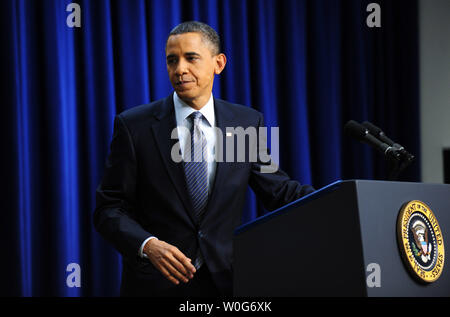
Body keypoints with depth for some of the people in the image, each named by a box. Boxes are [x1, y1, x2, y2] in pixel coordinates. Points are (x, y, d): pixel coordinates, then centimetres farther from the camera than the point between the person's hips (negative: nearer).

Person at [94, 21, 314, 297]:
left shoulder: (247, 123, 3)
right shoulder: (134, 126, -3)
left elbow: (279, 191, 3)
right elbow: (110, 209, -5)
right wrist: (147, 245, -22)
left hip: (225, 282, 2)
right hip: (156, 284, -2)